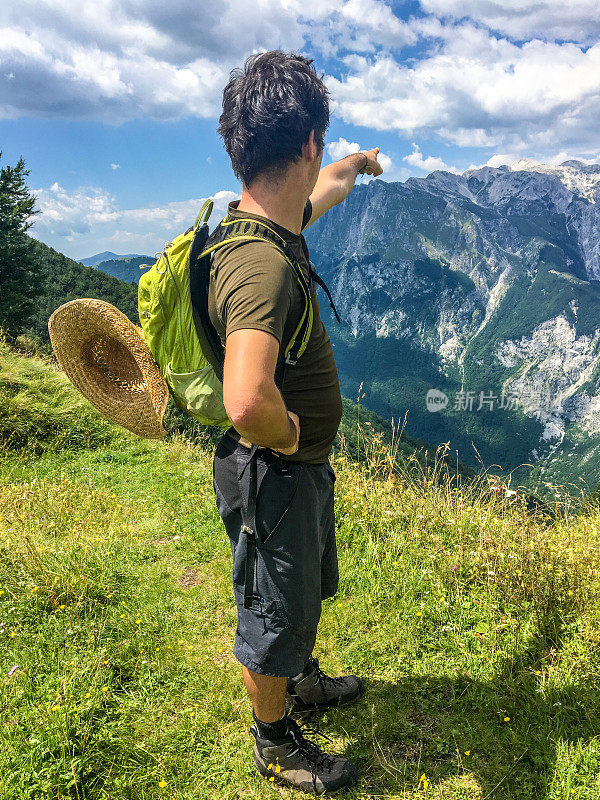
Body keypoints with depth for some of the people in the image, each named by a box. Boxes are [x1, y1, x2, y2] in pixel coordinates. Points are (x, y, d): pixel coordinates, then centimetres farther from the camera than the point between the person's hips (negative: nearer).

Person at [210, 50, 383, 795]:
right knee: (274, 616, 15)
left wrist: (357, 163, 44)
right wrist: (289, 436, -27)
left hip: (304, 466, 9)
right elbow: (247, 402, -49)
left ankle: (303, 683, 58)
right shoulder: (261, 263, -33)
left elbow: (324, 189, 24)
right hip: (275, 476, -9)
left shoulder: (275, 220, -2)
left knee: (305, 593, 30)